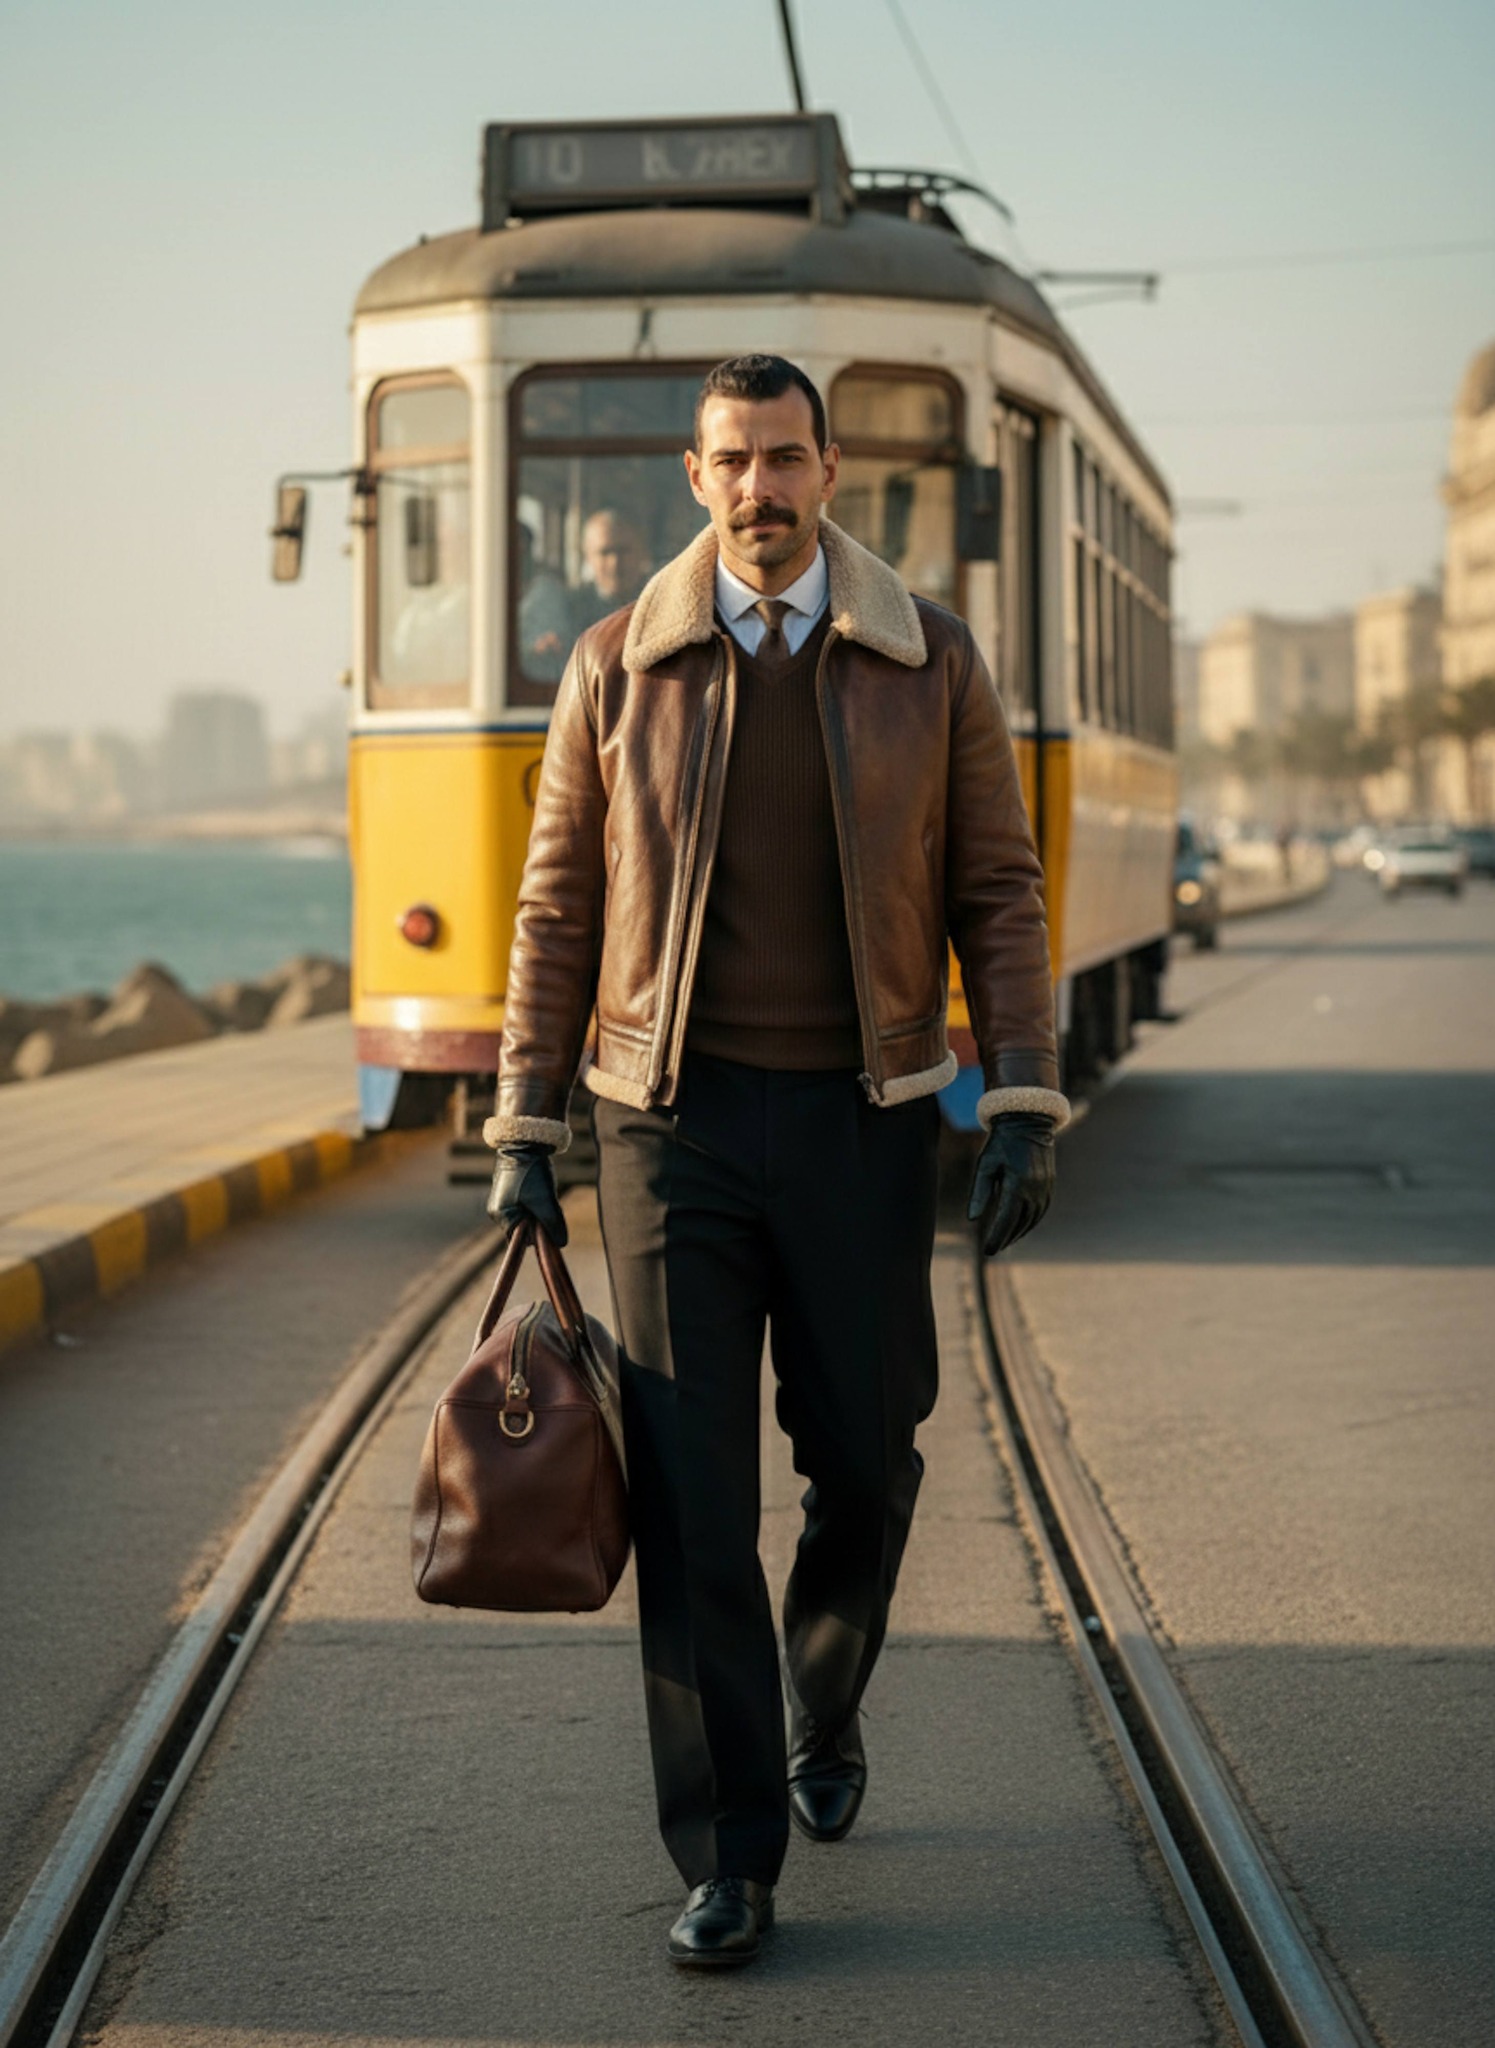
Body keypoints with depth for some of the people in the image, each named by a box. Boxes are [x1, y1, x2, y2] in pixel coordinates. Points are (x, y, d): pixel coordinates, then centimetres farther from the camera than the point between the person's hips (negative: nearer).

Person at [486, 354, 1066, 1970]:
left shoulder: (930, 666, 1)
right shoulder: (619, 669, 1)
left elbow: (996, 894, 3)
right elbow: (559, 906, 5)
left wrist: (1024, 1107, -6)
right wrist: (524, 1136, 1)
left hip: (859, 1125, 1)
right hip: (673, 1124, -1)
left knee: (864, 1463, 9)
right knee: (691, 1494, -5)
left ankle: (823, 1711, 40)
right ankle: (727, 1862, 2)